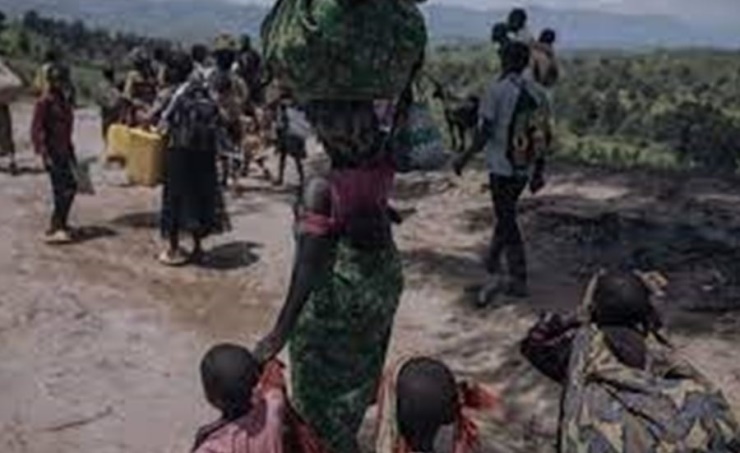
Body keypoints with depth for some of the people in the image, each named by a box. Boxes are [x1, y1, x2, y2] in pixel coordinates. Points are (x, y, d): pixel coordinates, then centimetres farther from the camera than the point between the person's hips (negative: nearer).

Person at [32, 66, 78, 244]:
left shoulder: (63, 100, 13)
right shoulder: (44, 102, -12)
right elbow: (37, 130, -15)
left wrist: (71, 151, 22)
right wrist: (45, 154, -21)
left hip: (63, 151, 9)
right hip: (52, 152, -9)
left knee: (70, 187, 12)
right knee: (64, 189, -12)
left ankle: (60, 225, 24)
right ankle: (55, 229, -8)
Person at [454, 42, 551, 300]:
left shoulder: (498, 91, -15)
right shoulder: (537, 93, 3)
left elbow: (485, 133, -16)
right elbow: (544, 137, 6)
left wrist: (465, 158, -5)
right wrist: (539, 172, 14)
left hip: (502, 167, -6)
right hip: (525, 169, 6)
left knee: (507, 221, 1)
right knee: (506, 214, 23)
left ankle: (519, 281, 2)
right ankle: (493, 260, 38)